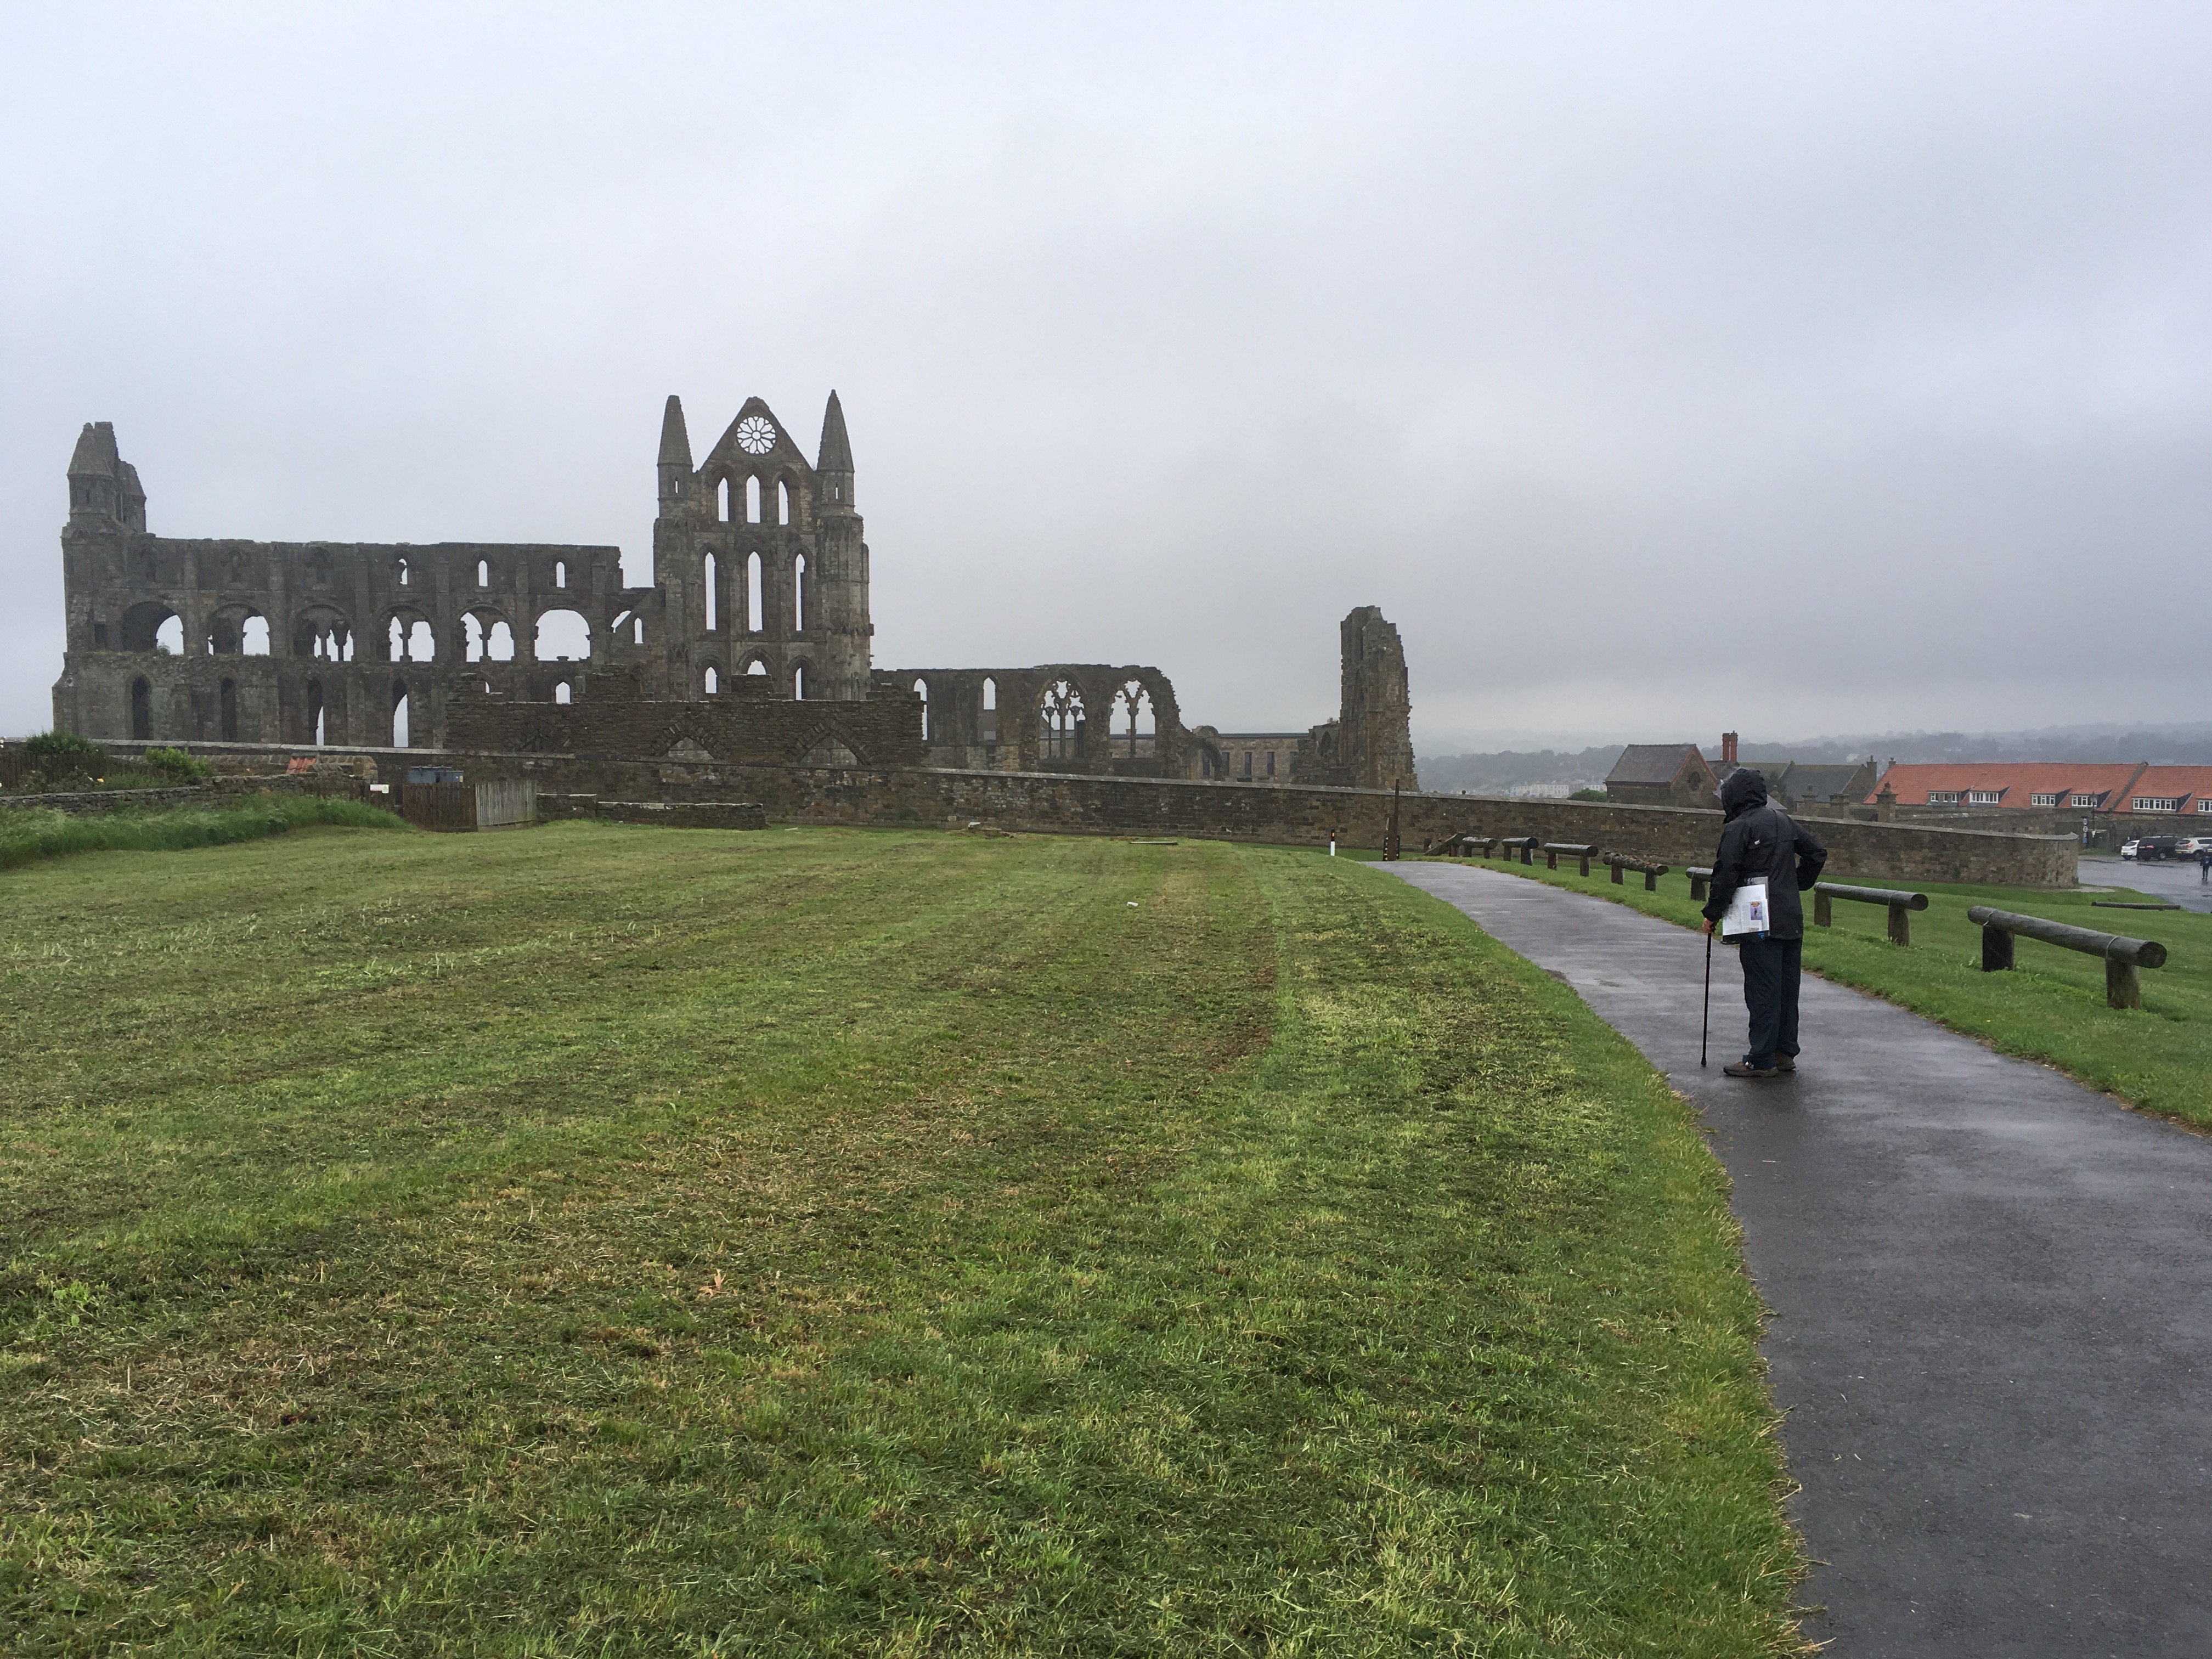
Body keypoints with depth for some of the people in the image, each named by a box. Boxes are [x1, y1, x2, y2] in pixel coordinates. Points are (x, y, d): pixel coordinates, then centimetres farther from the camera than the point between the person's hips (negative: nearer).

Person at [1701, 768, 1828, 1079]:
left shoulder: (1737, 829, -10)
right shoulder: (1784, 820, 11)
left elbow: (1726, 876, -13)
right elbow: (1817, 853, 18)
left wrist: (1712, 914, -3)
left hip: (1760, 924, -7)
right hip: (1792, 921, 7)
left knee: (1763, 990, -4)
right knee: (1787, 986, 13)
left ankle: (1761, 1060, -1)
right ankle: (1786, 1052, 21)